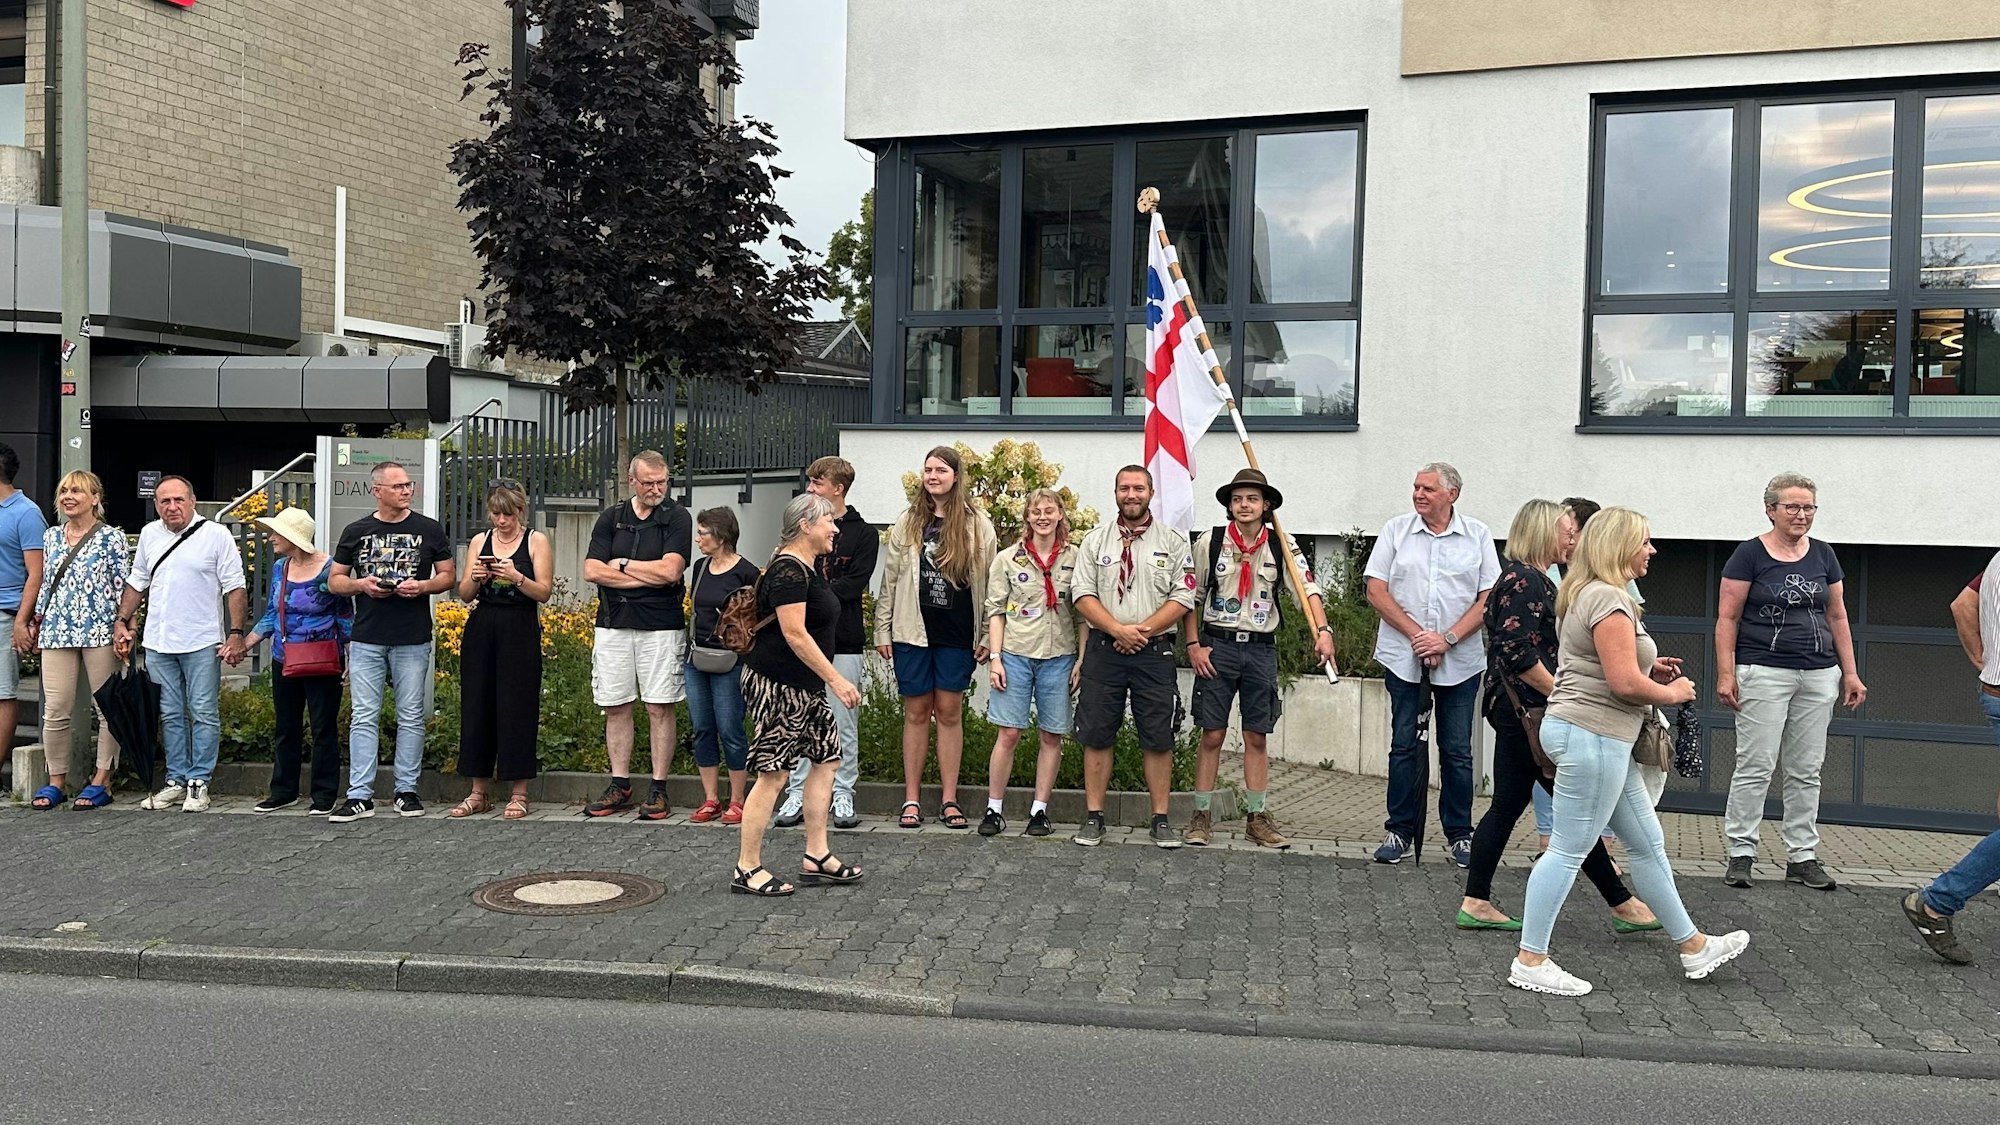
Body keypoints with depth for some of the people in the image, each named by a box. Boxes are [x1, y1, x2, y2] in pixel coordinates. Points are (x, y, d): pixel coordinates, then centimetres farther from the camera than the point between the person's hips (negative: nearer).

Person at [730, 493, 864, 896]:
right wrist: (837, 679, -20)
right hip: (779, 684, -11)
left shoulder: (806, 569, 15)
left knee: (826, 757, 11)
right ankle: (747, 869, 3)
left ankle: (816, 857, 18)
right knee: (773, 773, -6)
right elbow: (795, 635, -22)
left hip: (804, 687, 11)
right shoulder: (788, 571, -17)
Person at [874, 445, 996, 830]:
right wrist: (882, 630, 2)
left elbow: (988, 583, 4)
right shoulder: (908, 523, 6)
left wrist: (987, 636, -1)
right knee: (916, 712, 5)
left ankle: (949, 800, 10)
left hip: (957, 634, -1)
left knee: (949, 712, 4)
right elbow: (890, 579, 7)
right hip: (913, 631, 1)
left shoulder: (978, 525, 3)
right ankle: (911, 800, 10)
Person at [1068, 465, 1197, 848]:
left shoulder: (1173, 541, 6)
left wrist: (1143, 630, -12)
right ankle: (1093, 818, 12)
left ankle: (1161, 820, 10)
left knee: (1158, 739, 2)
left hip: (1155, 650, -1)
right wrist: (1118, 630, -13)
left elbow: (1183, 597, -1)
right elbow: (1082, 594, 1)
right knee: (1096, 736, 3)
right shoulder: (1095, 540, 9)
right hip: (1104, 648, 1)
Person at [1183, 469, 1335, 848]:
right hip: (1217, 644, -1)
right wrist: (1193, 645, -4)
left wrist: (1323, 630, -25)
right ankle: (1201, 816, 10)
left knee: (1257, 737, 7)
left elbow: (1308, 589, -9)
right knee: (1212, 735, 1)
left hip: (1261, 647, 1)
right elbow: (1191, 597, 3)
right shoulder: (1211, 542, -1)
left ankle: (1257, 817, 16)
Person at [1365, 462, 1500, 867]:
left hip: (1460, 661, 0)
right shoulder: (1396, 530, 3)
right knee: (1404, 746, 5)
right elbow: (1376, 592, -1)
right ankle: (1400, 832, 13)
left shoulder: (1478, 535, 3)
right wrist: (1417, 634, -10)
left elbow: (1488, 599, 0)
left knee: (1457, 750, 6)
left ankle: (1460, 834, 16)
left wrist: (1447, 639, -12)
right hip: (1403, 658, 0)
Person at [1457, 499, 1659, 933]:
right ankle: (1622, 905, 9)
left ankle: (1476, 903, 12)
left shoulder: (1529, 579, 17)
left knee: (1507, 806, 10)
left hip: (1516, 713, 11)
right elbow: (1518, 654, -23)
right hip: (1528, 712, -10)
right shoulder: (1524, 581, -15)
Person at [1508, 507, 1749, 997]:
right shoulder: (1607, 598, -16)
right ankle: (1530, 961, 1)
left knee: (1648, 844, 18)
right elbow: (1624, 683, -21)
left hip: (1599, 738, 11)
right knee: (1569, 851, -5)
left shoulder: (1588, 595, 17)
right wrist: (1672, 693, -3)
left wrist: (1650, 669, 15)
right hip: (1592, 735, -11)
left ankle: (1693, 946, 29)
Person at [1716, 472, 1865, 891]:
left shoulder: (1823, 555, 11)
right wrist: (1725, 673, -12)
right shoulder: (1750, 555, -4)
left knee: (1806, 771, 8)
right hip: (1764, 674, -5)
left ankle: (1802, 856, 16)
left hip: (1819, 675, 5)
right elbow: (1727, 618, -5)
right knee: (1756, 766, -5)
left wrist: (1850, 672, 11)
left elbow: (1837, 616, 16)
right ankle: (1740, 853, 2)